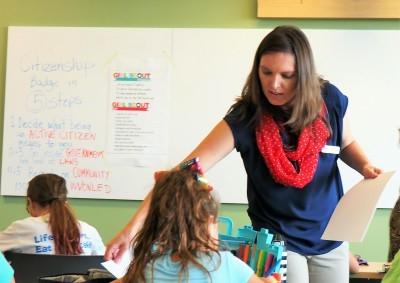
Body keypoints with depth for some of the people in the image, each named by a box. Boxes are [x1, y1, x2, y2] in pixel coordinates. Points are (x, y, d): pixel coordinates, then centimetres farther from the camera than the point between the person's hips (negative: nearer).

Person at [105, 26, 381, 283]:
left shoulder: (330, 100, -13)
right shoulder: (245, 118, -22)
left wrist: (365, 166, -12)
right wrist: (134, 226, -36)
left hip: (329, 237, 4)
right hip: (278, 238, -3)